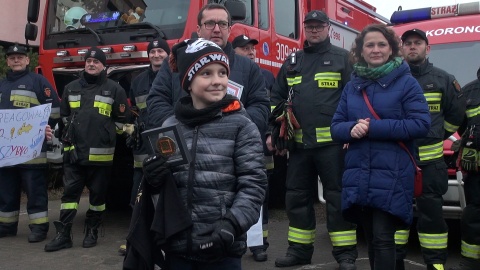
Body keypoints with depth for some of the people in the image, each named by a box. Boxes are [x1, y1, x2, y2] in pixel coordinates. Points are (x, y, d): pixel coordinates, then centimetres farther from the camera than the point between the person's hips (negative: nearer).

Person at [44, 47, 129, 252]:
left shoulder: (114, 89, 1)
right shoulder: (71, 88, 12)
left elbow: (120, 120, 4)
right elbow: (64, 115, 22)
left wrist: (105, 135, 4)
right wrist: (73, 133, 14)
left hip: (100, 153, -3)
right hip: (74, 151, 3)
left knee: (97, 194, 7)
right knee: (70, 192, 3)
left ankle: (92, 231, 20)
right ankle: (63, 234, 6)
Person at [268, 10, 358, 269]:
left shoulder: (343, 58, 3)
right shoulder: (292, 61, 16)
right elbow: (276, 98, 19)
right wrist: (272, 131, 10)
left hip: (332, 142, -5)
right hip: (299, 142, 5)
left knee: (337, 197, 0)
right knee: (297, 197, 10)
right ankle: (299, 249, 23)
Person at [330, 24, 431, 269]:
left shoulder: (406, 82, -1)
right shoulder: (352, 86, 12)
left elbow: (420, 125, -11)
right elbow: (336, 127, 11)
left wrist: (373, 127, -18)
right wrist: (351, 129, -13)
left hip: (391, 176, -5)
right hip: (358, 176, 5)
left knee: (383, 238, -8)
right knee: (370, 238, 13)